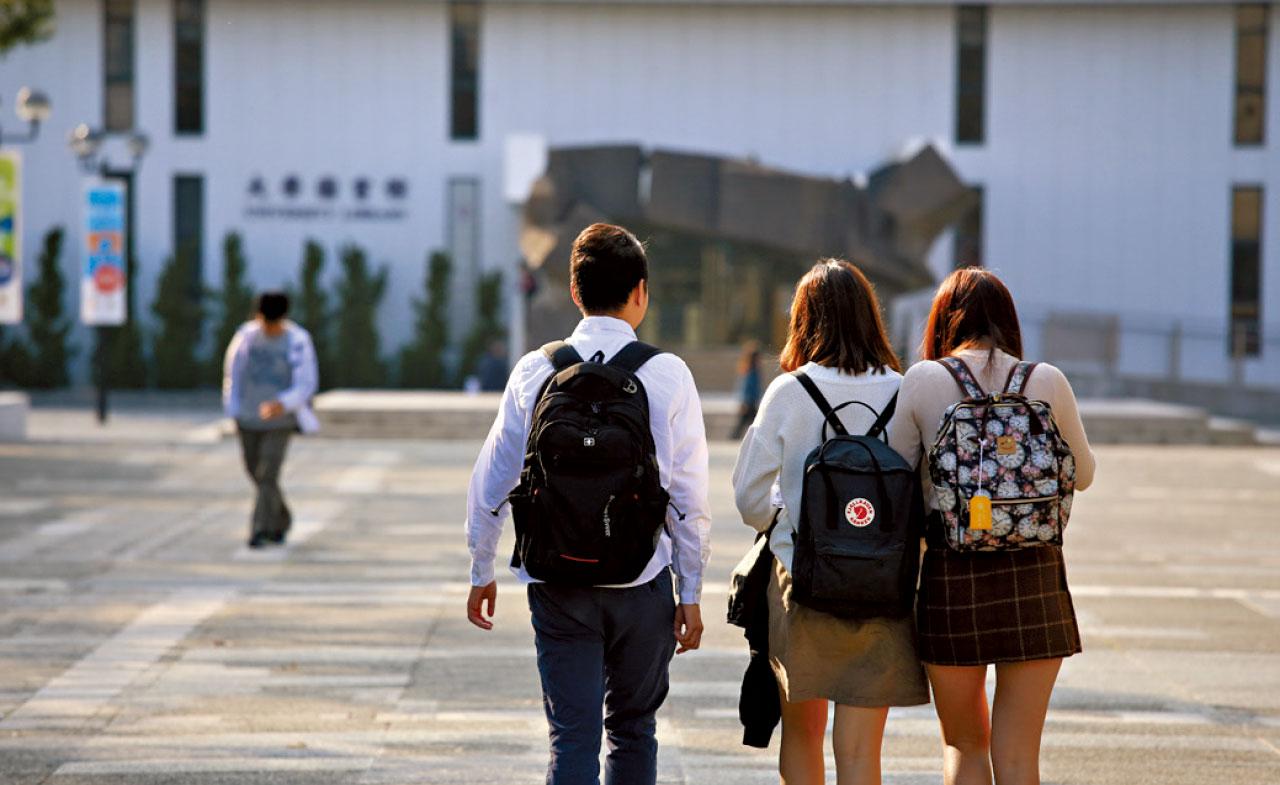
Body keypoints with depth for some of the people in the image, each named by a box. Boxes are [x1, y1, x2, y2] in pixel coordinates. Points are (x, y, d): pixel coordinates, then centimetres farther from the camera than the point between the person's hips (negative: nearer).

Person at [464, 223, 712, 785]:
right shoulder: (668, 375, -6)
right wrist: (691, 592, 3)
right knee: (632, 729, 16)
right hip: (642, 582, -1)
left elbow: (491, 480, 5)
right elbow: (689, 496, -5)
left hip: (557, 583, 1)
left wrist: (481, 570, 17)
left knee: (572, 737, 1)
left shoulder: (535, 371, 0)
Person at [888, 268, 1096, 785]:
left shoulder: (922, 381, -2)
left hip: (951, 571, 0)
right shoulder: (1047, 382, 1)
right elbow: (1082, 474, 14)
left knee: (963, 743, 16)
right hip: (1033, 575, 1)